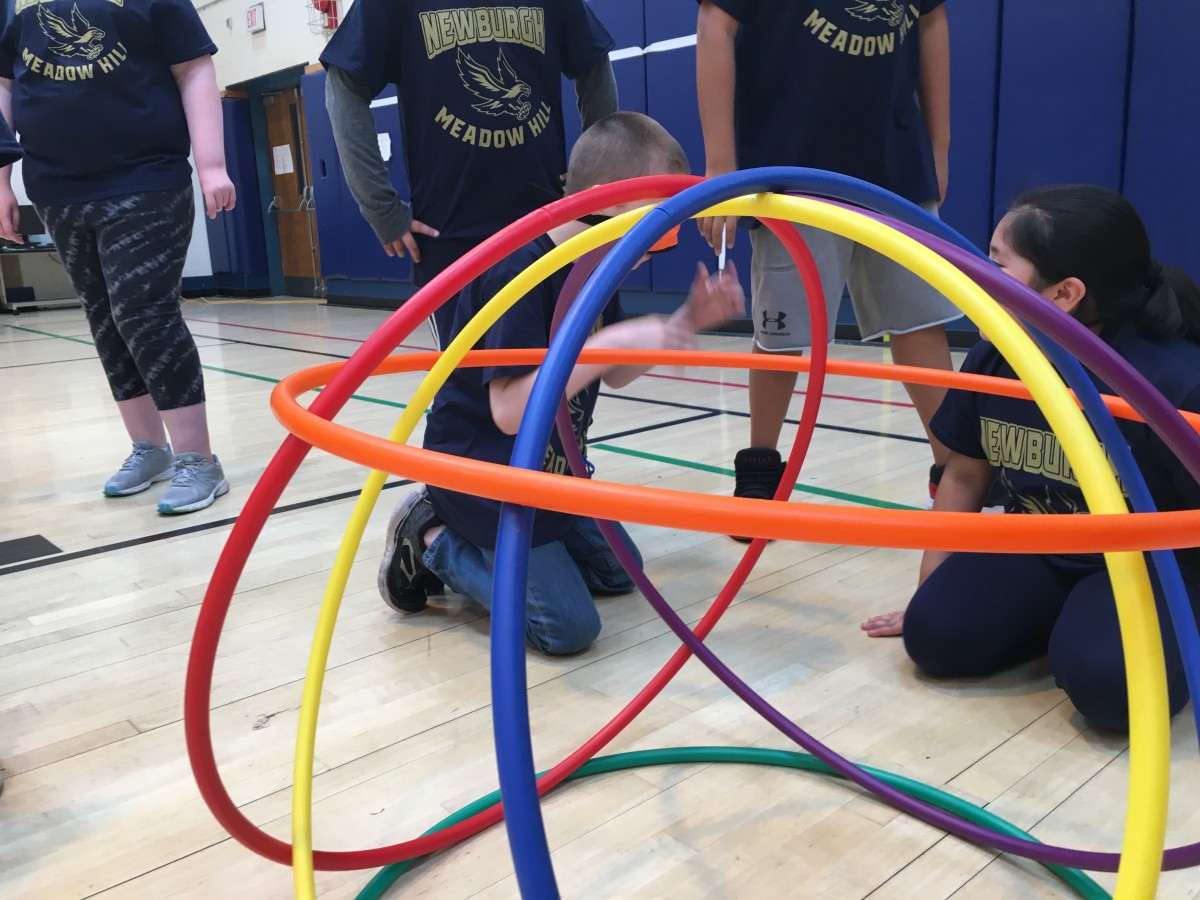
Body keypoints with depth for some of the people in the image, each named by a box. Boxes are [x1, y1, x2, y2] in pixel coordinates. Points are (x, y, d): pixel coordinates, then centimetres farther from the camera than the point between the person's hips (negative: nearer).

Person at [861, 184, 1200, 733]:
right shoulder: (990, 362, -9)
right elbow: (963, 478, 3)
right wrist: (929, 591, 7)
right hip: (1036, 554, 5)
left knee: (1109, 680, -32)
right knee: (935, 633, -18)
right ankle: (1058, 621, 8)